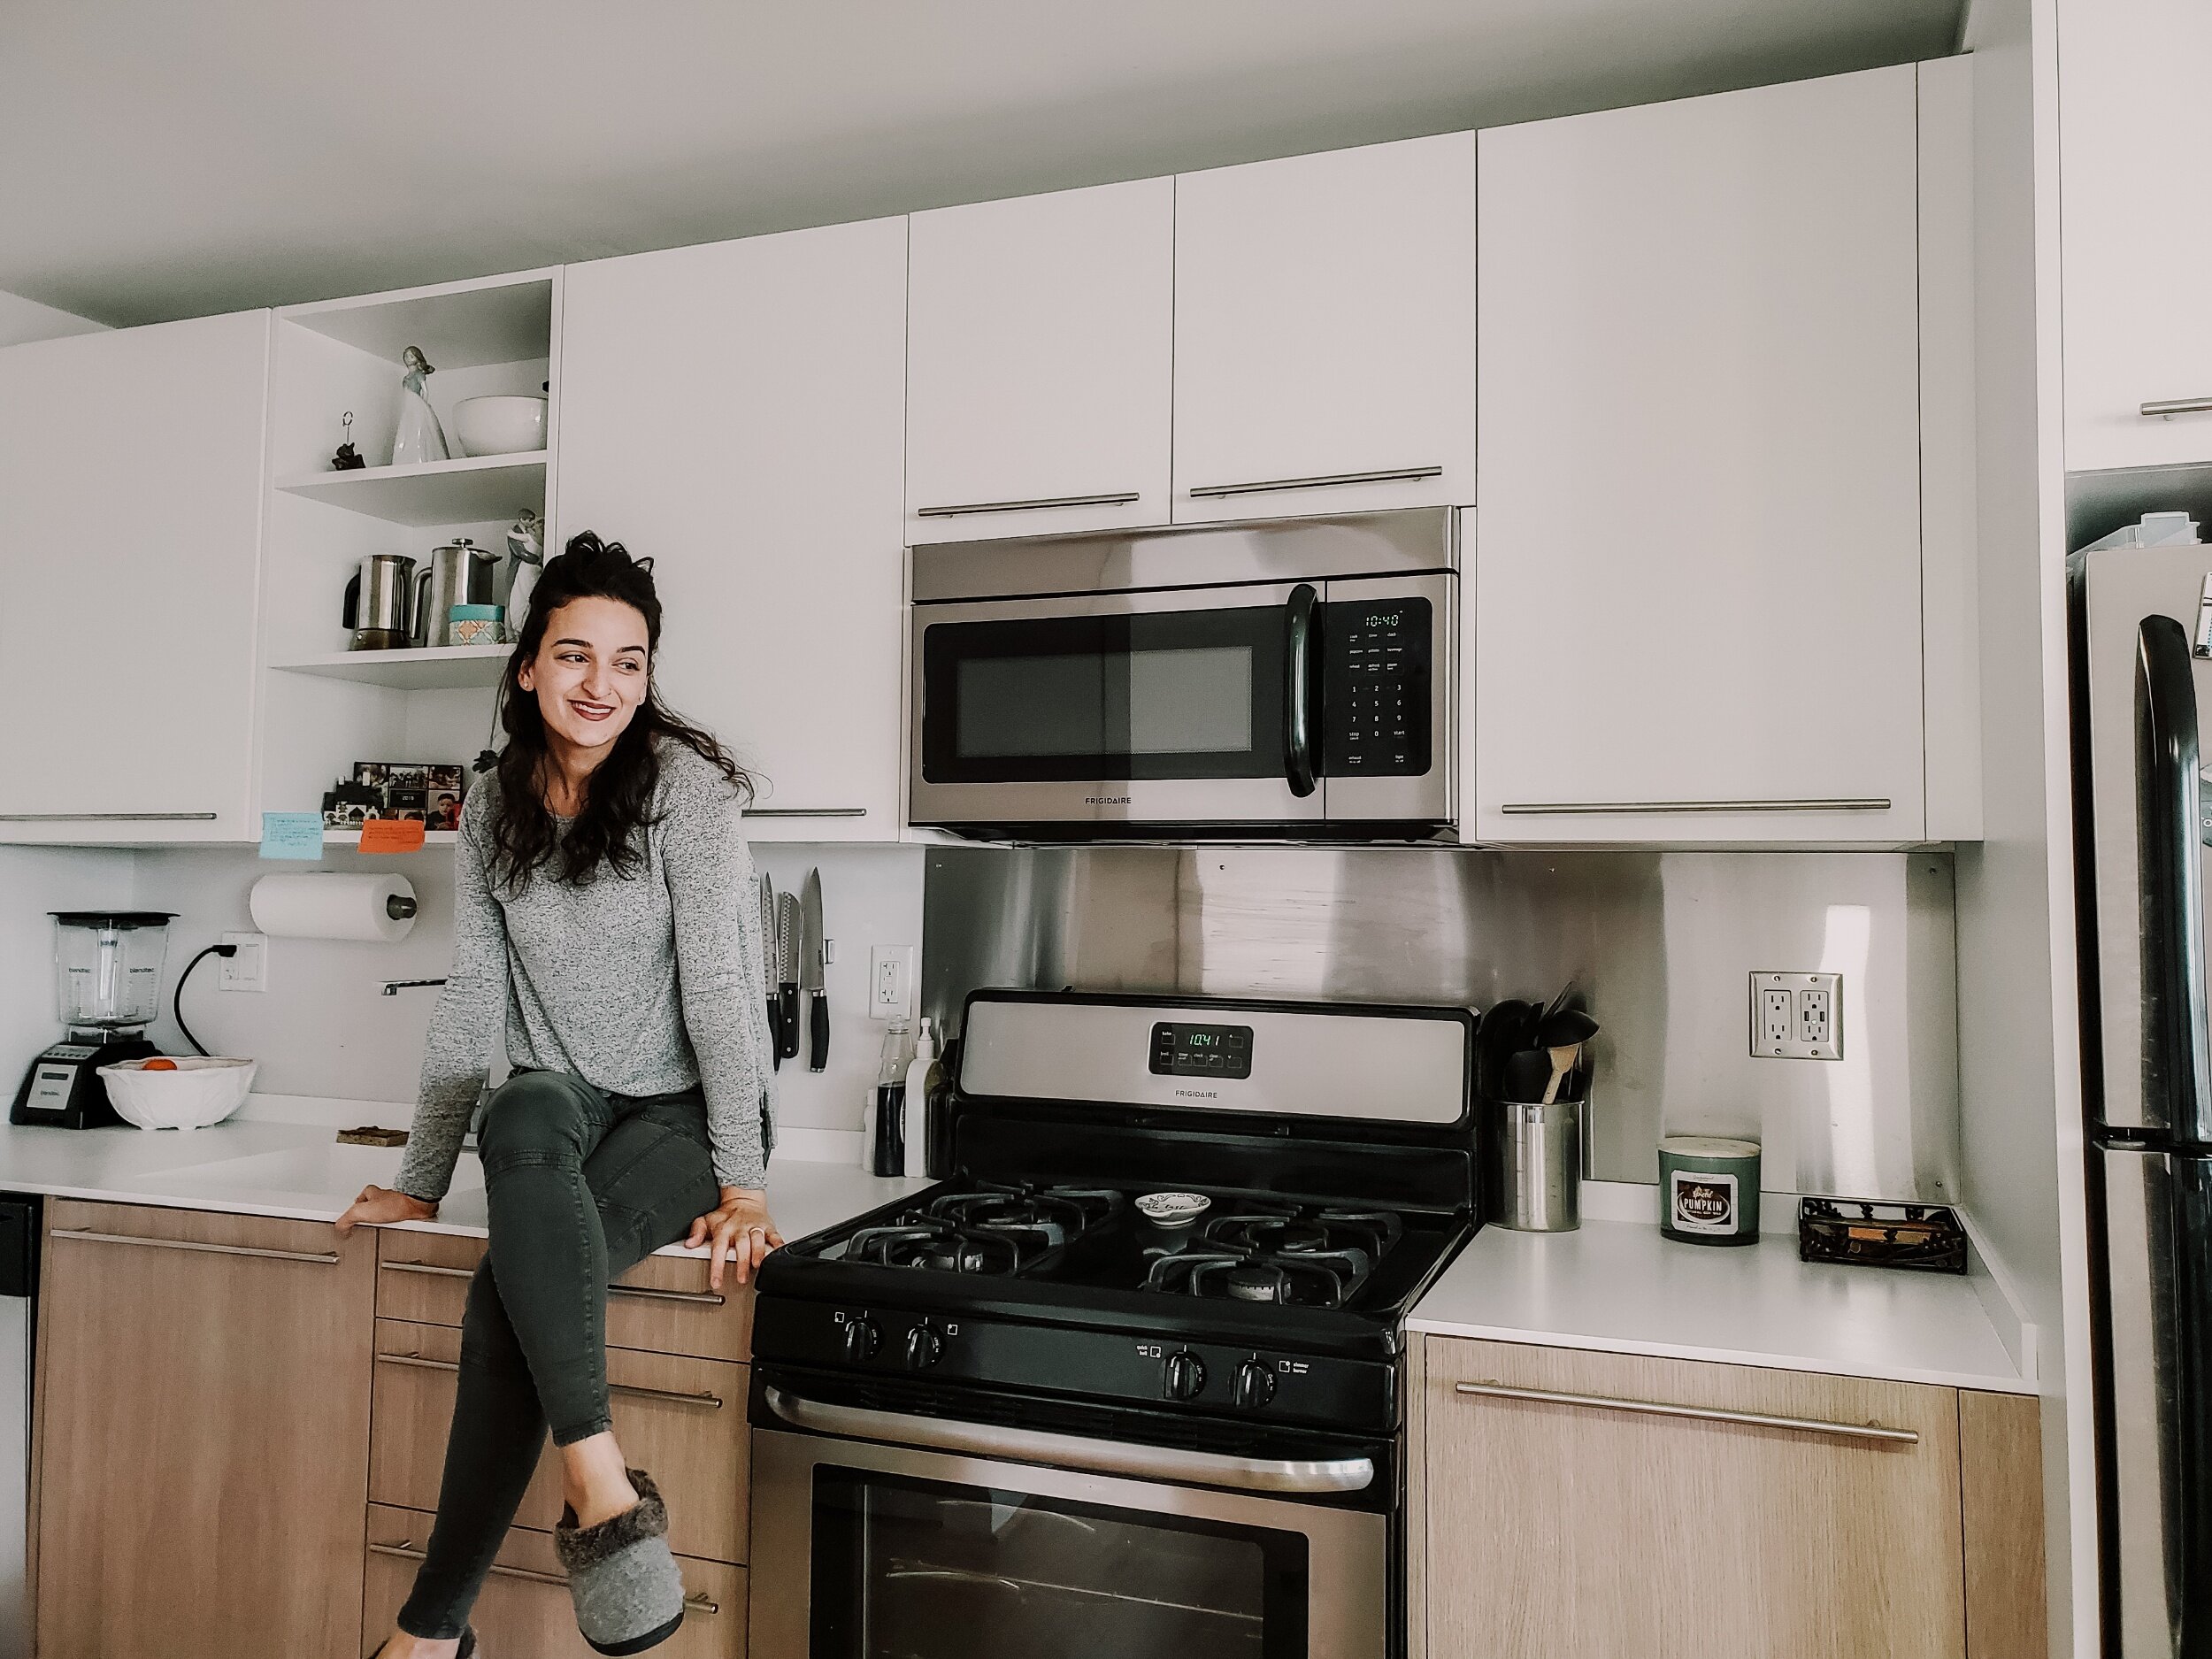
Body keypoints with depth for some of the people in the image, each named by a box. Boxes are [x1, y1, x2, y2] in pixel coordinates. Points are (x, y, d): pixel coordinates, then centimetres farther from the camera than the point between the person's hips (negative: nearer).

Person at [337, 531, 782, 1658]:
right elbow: (472, 1002, 6)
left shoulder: (686, 783, -12)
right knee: (527, 1117, -35)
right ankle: (601, 1483, -40)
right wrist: (420, 1181, 3)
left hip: (681, 1115, -3)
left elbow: (717, 983, -19)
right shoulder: (494, 807, 5)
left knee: (509, 1293, -29)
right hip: (564, 1111, 3)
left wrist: (743, 1182, -25)